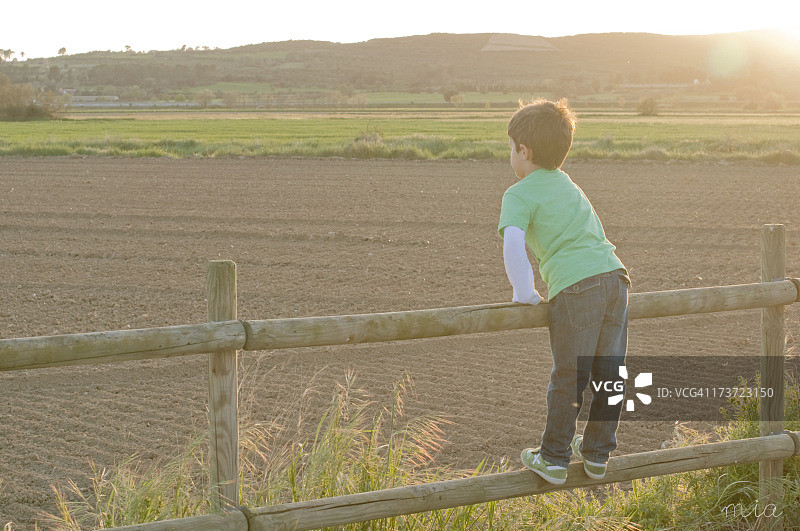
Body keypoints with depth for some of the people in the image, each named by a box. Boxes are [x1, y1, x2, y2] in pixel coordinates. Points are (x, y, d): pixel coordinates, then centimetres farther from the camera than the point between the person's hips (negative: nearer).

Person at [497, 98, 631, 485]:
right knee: (609, 374, 13)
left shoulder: (519, 195, 2)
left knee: (568, 378, 3)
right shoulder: (568, 184, 25)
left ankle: (554, 459, 13)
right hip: (614, 275, 7)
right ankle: (597, 454, 25)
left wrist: (524, 292, -6)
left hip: (575, 288, -7)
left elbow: (512, 242, -15)